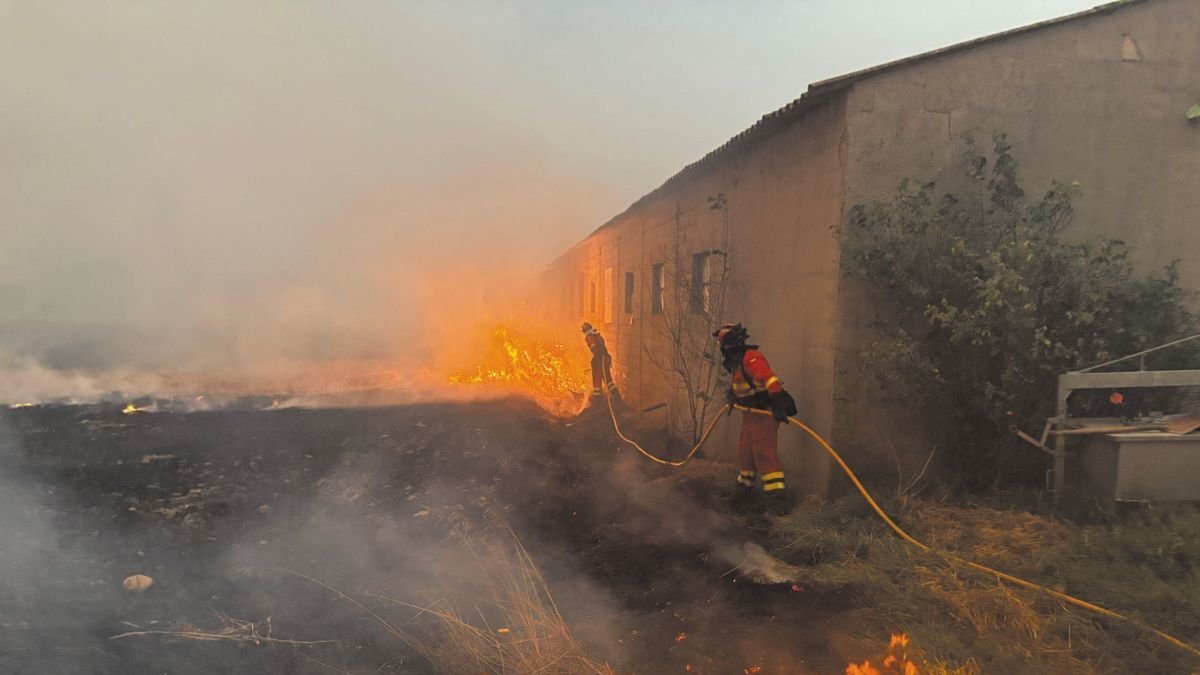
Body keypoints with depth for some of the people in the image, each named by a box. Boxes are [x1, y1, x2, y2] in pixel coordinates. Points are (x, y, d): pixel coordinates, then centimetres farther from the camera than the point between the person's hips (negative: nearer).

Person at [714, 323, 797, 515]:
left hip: (765, 412, -10)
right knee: (745, 452, 16)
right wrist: (731, 395, 15)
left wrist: (778, 405, -40)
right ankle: (744, 492, 29)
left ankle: (777, 498, -7)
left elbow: (770, 380, -33)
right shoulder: (736, 361, 11)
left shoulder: (751, 358, -22)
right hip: (750, 413, 10)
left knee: (764, 454, -12)